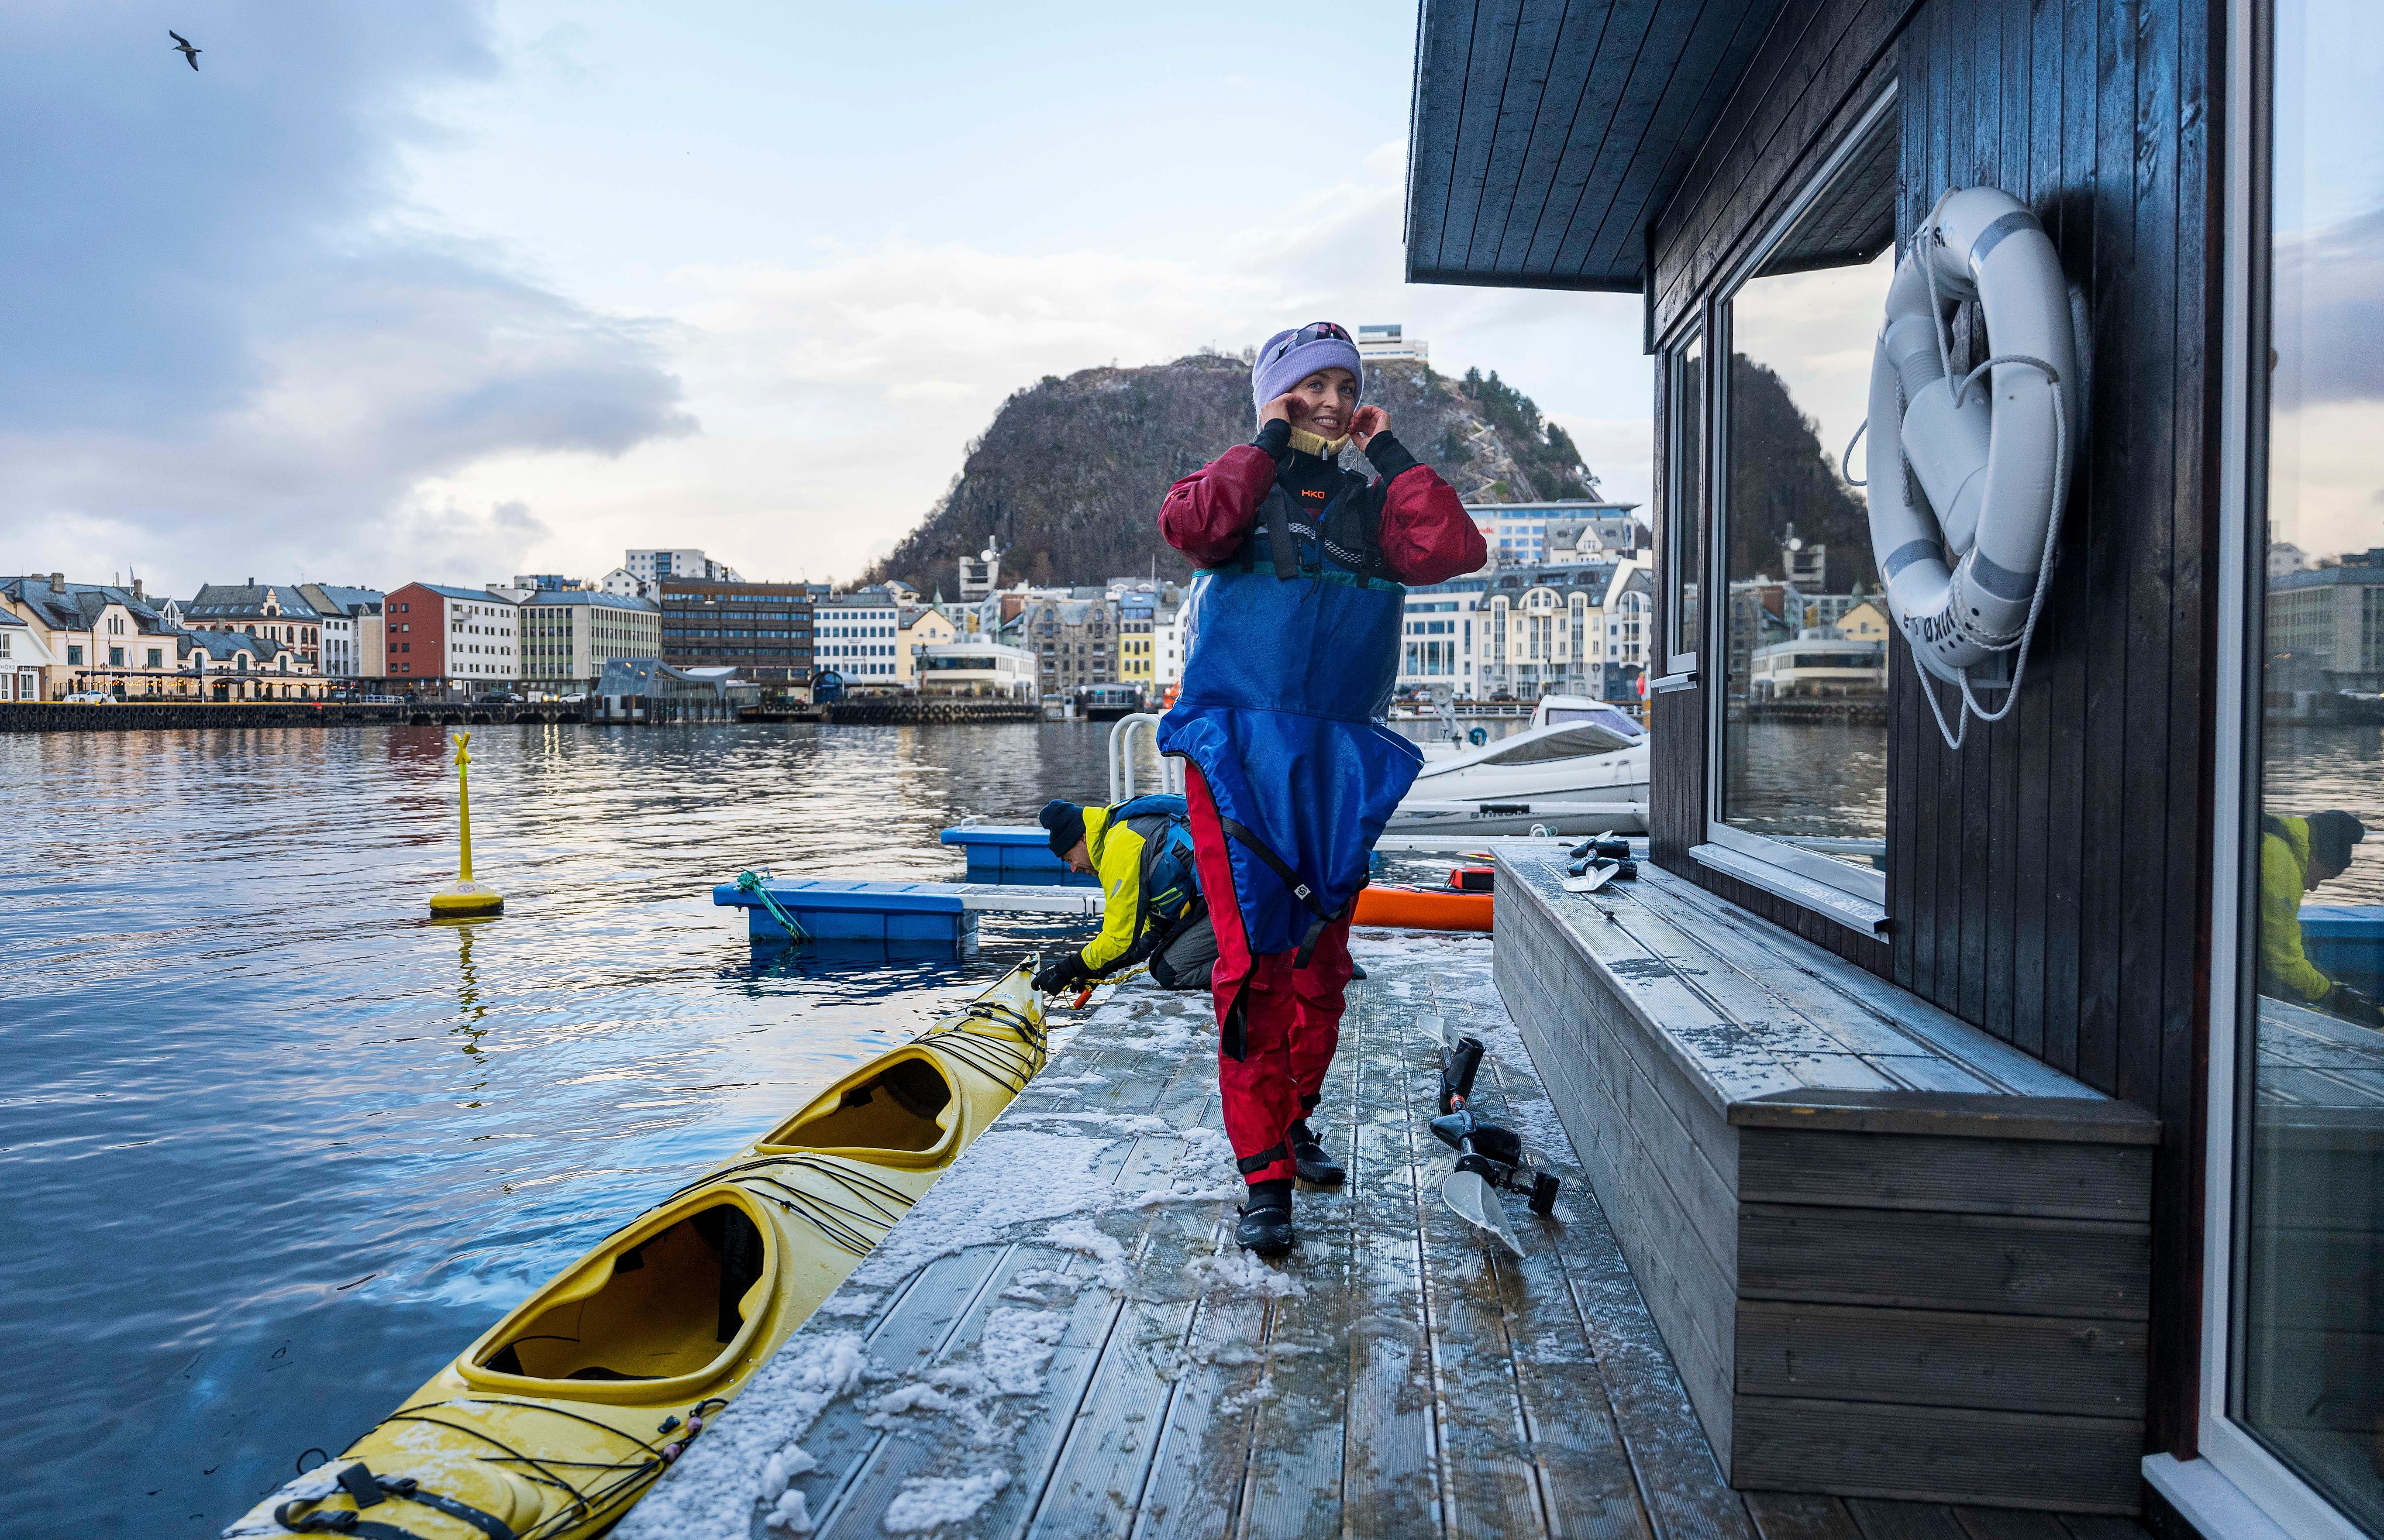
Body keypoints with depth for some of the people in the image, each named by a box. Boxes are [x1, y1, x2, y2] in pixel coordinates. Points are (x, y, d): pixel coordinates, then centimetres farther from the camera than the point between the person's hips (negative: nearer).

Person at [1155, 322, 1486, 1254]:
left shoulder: (1371, 504, 15)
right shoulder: (1245, 486, 6)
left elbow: (1455, 550, -5)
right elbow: (1189, 524, -18)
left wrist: (1389, 452, 1)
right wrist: (1269, 443, -7)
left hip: (1342, 762, 4)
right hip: (1238, 751, -4)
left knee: (1322, 962, 10)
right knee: (1255, 961, -10)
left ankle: (1292, 1124, 31)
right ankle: (1263, 1177, -3)